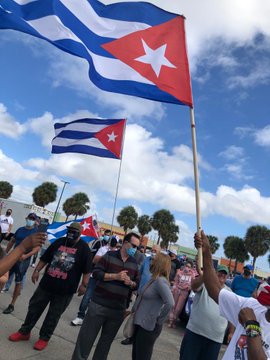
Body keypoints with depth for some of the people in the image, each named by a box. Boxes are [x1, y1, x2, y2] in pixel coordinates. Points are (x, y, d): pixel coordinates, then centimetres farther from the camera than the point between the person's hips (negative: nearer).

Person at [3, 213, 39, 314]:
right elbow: (12, 241, 17)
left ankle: (12, 305, 16)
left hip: (24, 260, -4)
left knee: (18, 282, 4)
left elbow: (37, 248, -14)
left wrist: (26, 256, -27)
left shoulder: (36, 233, -7)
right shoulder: (20, 229, 8)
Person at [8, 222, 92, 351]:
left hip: (65, 289, -4)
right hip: (46, 283, 4)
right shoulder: (59, 242, 2)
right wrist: (37, 270, 7)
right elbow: (45, 258, 10)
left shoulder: (84, 248, -10)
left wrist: (83, 284, -11)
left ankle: (44, 338, 31)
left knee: (54, 314, 11)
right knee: (34, 307, 16)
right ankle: (24, 332, 36)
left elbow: (86, 269, -10)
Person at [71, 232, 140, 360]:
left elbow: (137, 284, 11)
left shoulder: (134, 264, 5)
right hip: (99, 304, -3)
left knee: (107, 340, 17)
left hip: (118, 309, 4)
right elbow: (96, 273, -12)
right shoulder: (110, 255, -8)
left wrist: (131, 283, -12)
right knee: (87, 336, 9)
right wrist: (115, 276, -22)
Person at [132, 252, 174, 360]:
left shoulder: (160, 281, -22)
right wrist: (133, 310, 9)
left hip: (148, 326, -8)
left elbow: (170, 303, -33)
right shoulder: (153, 279, 6)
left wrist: (159, 321, -21)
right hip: (140, 323, 8)